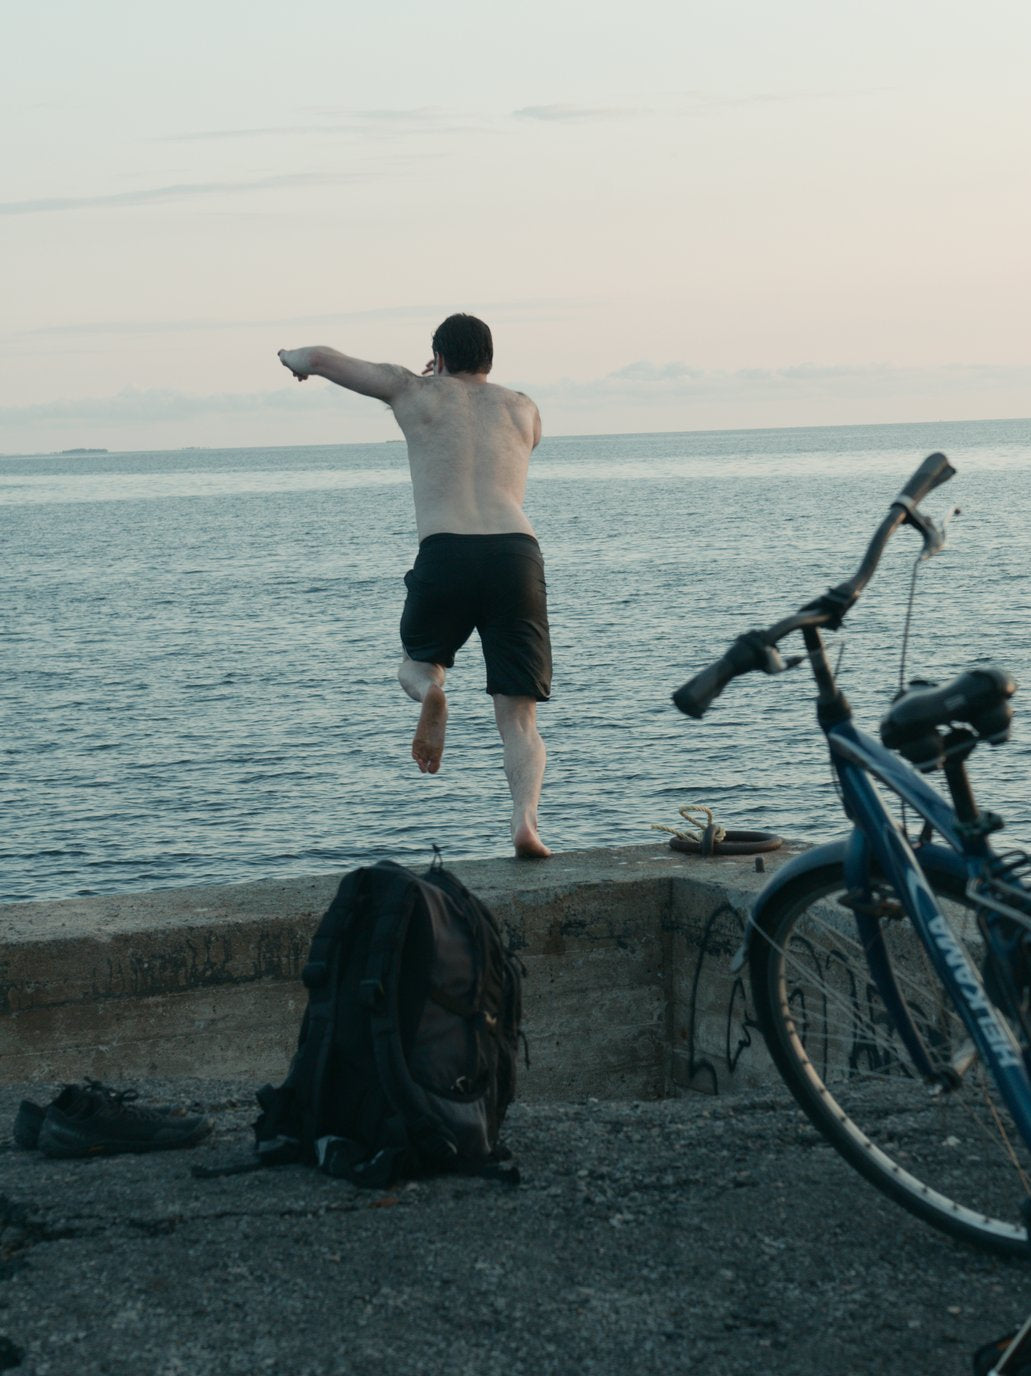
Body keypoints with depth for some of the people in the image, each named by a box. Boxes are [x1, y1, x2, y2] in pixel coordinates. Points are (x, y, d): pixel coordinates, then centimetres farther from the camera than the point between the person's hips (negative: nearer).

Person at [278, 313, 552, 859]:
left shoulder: (414, 391, 17)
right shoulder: (523, 408, 24)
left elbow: (321, 360, 23)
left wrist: (293, 357, 47)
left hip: (445, 553, -1)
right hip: (517, 551, 1)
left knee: (416, 662, 28)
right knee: (519, 720, 7)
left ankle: (430, 691, -9)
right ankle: (525, 820, -19)